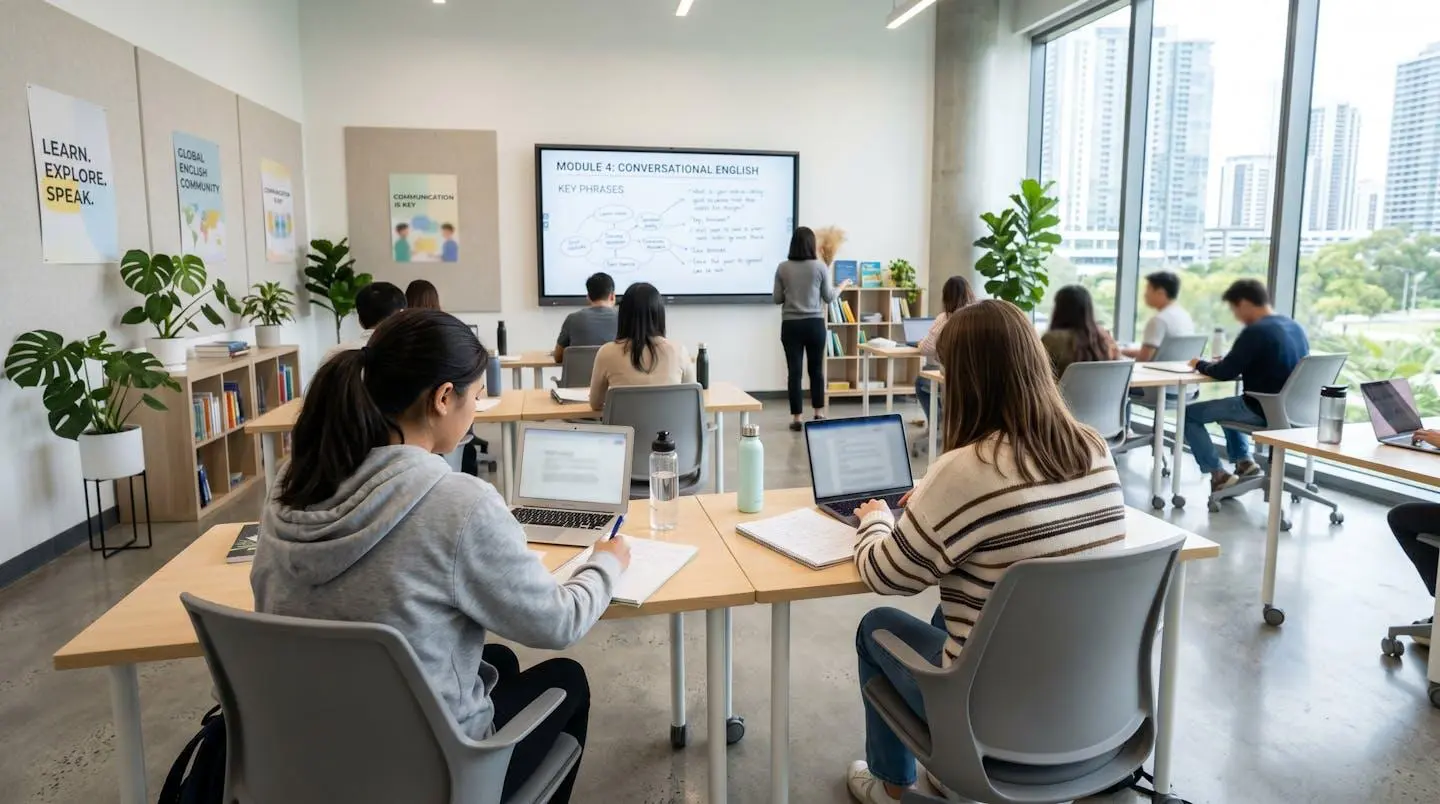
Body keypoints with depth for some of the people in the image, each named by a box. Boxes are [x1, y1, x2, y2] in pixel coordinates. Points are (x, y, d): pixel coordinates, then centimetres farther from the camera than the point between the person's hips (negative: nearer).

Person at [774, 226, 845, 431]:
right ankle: (819, 413, 21)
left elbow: (777, 299, 2)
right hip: (815, 324, 0)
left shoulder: (783, 268, -2)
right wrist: (841, 287, 23)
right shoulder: (820, 267, -4)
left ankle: (796, 418, 4)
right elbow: (829, 298, 3)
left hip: (791, 325, 0)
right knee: (816, 369, 14)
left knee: (794, 371, 2)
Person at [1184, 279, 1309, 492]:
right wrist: (1226, 362, 14)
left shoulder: (1256, 331, -19)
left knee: (1189, 414, 3)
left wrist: (1200, 364, 2)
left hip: (1263, 410, -9)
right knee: (1228, 404, 34)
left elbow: (1225, 373, -18)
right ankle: (1244, 461, 24)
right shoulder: (1295, 327, 9)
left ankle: (1219, 475, 1)